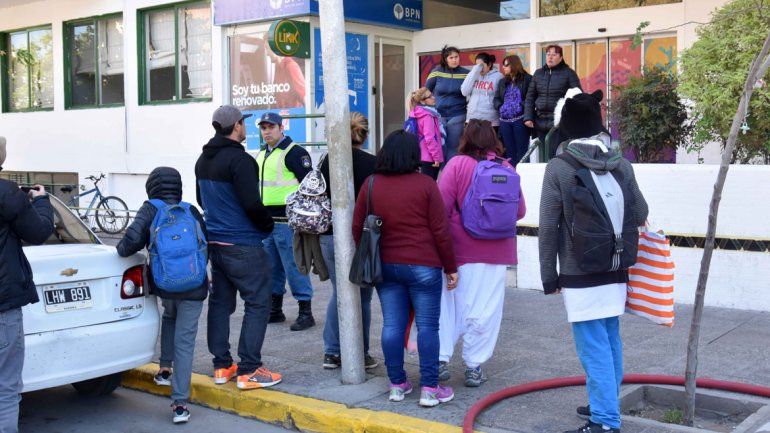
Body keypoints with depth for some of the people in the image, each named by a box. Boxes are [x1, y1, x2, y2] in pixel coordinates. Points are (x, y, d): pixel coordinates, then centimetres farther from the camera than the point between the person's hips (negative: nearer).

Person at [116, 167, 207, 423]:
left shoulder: (150, 210, 0)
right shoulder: (192, 211, 6)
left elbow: (133, 239, -14)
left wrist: (121, 249, 7)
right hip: (194, 287, 0)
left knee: (169, 316, 33)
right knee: (184, 342, 1)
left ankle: (165, 369, 30)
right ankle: (180, 404, -3)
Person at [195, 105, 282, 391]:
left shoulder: (204, 160, 13)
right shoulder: (238, 159, -16)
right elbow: (251, 203, -21)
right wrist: (268, 225, -4)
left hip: (215, 242, 9)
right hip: (242, 246, -9)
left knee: (220, 302, 13)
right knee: (258, 303, -3)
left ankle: (221, 366, 19)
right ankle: (249, 370, -4)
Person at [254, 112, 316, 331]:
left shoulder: (294, 152, -9)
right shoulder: (261, 154, 17)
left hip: (286, 221, -8)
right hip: (266, 221, 8)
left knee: (294, 266, -5)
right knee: (272, 268, 14)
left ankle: (305, 312, 2)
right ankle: (275, 310, 25)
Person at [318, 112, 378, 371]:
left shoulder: (327, 162, 3)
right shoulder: (372, 164, -10)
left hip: (330, 237, 4)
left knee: (338, 293, 17)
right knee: (362, 296, 7)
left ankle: (331, 352, 18)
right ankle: (359, 354, 13)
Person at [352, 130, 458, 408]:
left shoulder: (371, 184, 2)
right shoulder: (425, 184, -8)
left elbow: (358, 227, 7)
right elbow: (440, 231, -7)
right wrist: (450, 267, 2)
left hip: (385, 266, 4)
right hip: (423, 266, -4)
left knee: (392, 325, 9)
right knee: (427, 326, 3)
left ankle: (397, 384, 17)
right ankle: (430, 388, 5)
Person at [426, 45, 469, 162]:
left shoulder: (466, 74, -4)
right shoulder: (437, 72, -3)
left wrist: (469, 107, 4)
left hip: (457, 115, 0)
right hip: (438, 115, 1)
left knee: (453, 147, 2)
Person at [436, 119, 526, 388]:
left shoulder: (457, 165, -7)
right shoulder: (507, 169, 1)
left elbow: (442, 207, -10)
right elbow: (519, 211, 8)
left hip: (461, 251, -2)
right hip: (496, 253, 2)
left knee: (449, 305, 9)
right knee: (485, 310, 7)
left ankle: (441, 359, 6)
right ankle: (474, 367, 12)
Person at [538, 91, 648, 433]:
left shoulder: (559, 168, -10)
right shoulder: (621, 165, 3)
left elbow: (548, 228, -10)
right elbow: (640, 215, 10)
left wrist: (549, 276, -3)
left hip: (580, 276, -5)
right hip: (615, 272, 5)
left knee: (594, 347, -2)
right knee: (611, 340, 18)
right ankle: (605, 405, 31)